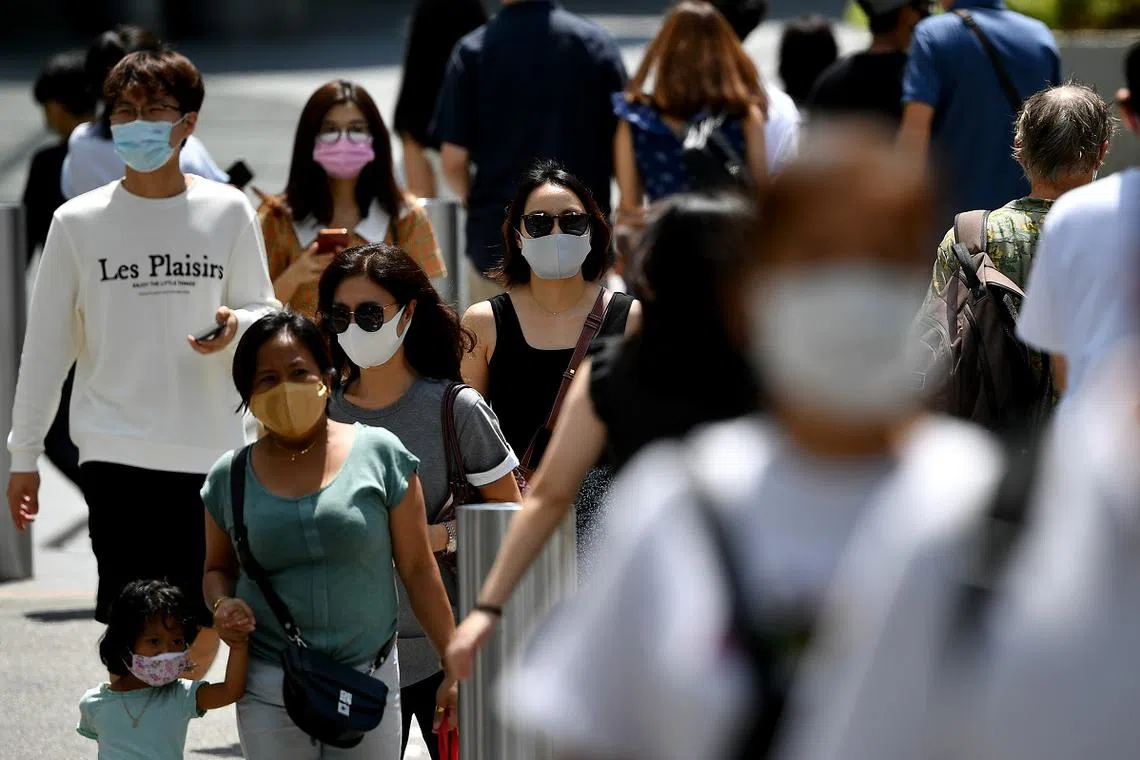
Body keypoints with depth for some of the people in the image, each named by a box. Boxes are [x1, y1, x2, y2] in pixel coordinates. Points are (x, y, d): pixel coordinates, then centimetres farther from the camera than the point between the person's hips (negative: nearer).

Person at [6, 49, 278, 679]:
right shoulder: (78, 222, 3)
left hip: (210, 449, 2)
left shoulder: (227, 212, 5)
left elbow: (264, 313, 11)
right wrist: (24, 454, 7)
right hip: (116, 453, -2)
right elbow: (46, 343, 8)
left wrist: (234, 325, -14)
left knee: (204, 630, 4)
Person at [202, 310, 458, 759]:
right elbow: (218, 568, 19)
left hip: (369, 682, -1)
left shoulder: (378, 454, -1)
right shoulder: (229, 477, 4)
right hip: (269, 692, 1)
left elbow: (418, 569, 2)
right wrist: (223, 605, -5)